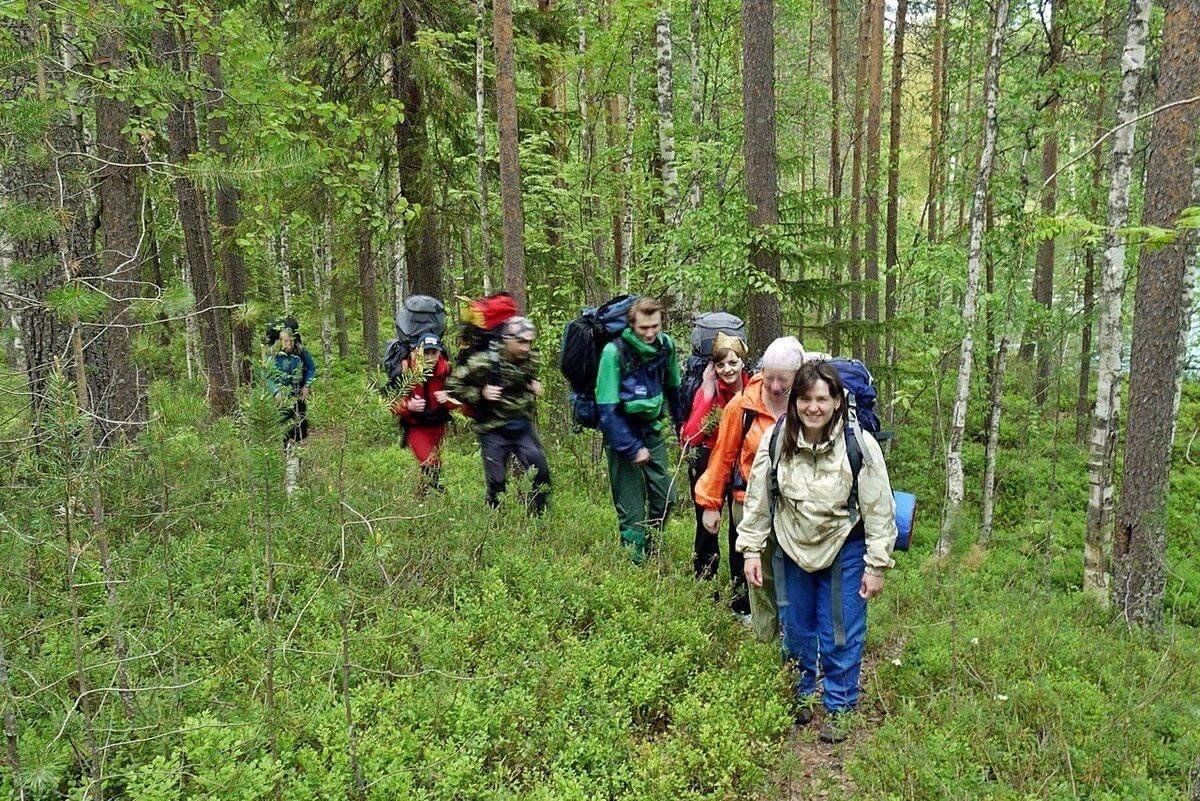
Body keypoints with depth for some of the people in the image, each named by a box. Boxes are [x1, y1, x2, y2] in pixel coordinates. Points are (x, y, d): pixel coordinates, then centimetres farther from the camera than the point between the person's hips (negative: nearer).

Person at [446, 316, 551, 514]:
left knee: (541, 473, -1)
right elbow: (453, 385, -9)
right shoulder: (483, 362, -17)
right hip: (494, 429, -4)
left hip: (522, 425, 4)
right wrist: (480, 394, -21)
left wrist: (535, 388, 2)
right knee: (497, 482, 2)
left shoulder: (530, 359, -1)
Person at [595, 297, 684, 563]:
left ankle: (651, 552, 28)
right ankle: (636, 565, 11)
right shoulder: (615, 352, -21)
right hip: (622, 432, -5)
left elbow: (673, 388, 12)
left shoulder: (666, 345, -4)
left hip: (652, 429, 5)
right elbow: (607, 409, -20)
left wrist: (681, 426, 12)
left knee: (664, 497, 7)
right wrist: (632, 448, -19)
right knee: (631, 509, -3)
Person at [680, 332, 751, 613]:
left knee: (741, 532, 11)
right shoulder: (708, 391, -14)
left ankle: (742, 603, 26)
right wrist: (707, 395, -27)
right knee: (707, 531, 8)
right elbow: (690, 437, -25)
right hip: (708, 466, -2)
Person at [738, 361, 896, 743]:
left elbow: (879, 509, -12)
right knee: (795, 629, 16)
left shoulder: (859, 445, -20)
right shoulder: (775, 440, -14)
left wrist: (876, 566, -9)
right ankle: (802, 696, 38)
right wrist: (751, 550, -2)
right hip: (792, 548, 3)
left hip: (844, 550, -2)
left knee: (841, 635, 4)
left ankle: (839, 708, 25)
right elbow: (757, 498, -3)